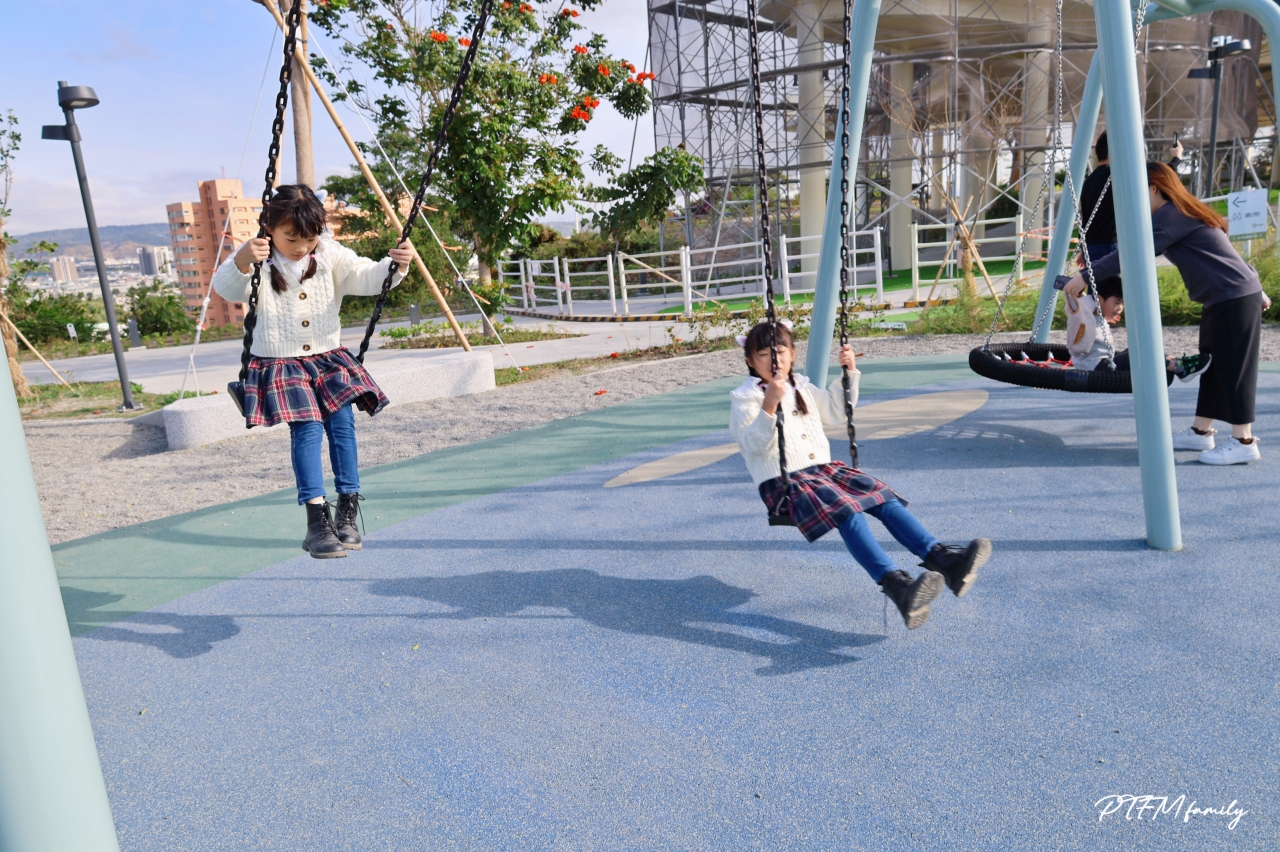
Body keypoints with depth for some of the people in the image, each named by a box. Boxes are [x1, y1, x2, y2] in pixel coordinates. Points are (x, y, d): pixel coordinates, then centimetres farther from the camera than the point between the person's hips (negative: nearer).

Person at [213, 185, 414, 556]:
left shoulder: (331, 256, 4)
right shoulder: (259, 261, -6)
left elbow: (367, 278, -6)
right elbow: (225, 288, -23)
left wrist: (396, 265, -28)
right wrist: (242, 261, -46)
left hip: (328, 358, 3)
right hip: (279, 364, -3)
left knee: (342, 421, -15)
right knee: (307, 428, -19)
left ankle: (347, 511, -8)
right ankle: (317, 520, -18)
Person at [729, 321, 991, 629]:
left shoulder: (802, 388, 20)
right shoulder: (745, 397, -1)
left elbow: (837, 414, 30)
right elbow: (755, 444, -14)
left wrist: (848, 373, 19)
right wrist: (769, 406, -29)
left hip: (823, 468, 7)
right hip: (782, 482, -7)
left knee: (882, 496, -18)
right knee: (847, 511, -33)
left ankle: (941, 557, -30)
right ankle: (895, 584, -48)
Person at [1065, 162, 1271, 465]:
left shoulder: (1172, 215, -15)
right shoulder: (1184, 212, 15)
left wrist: (1086, 276, -22)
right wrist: (1255, 291, 26)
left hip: (1233, 298, -10)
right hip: (1226, 297, 10)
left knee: (1232, 368, -6)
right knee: (1212, 365, 13)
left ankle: (1244, 442, -1)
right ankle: (1200, 432, 20)